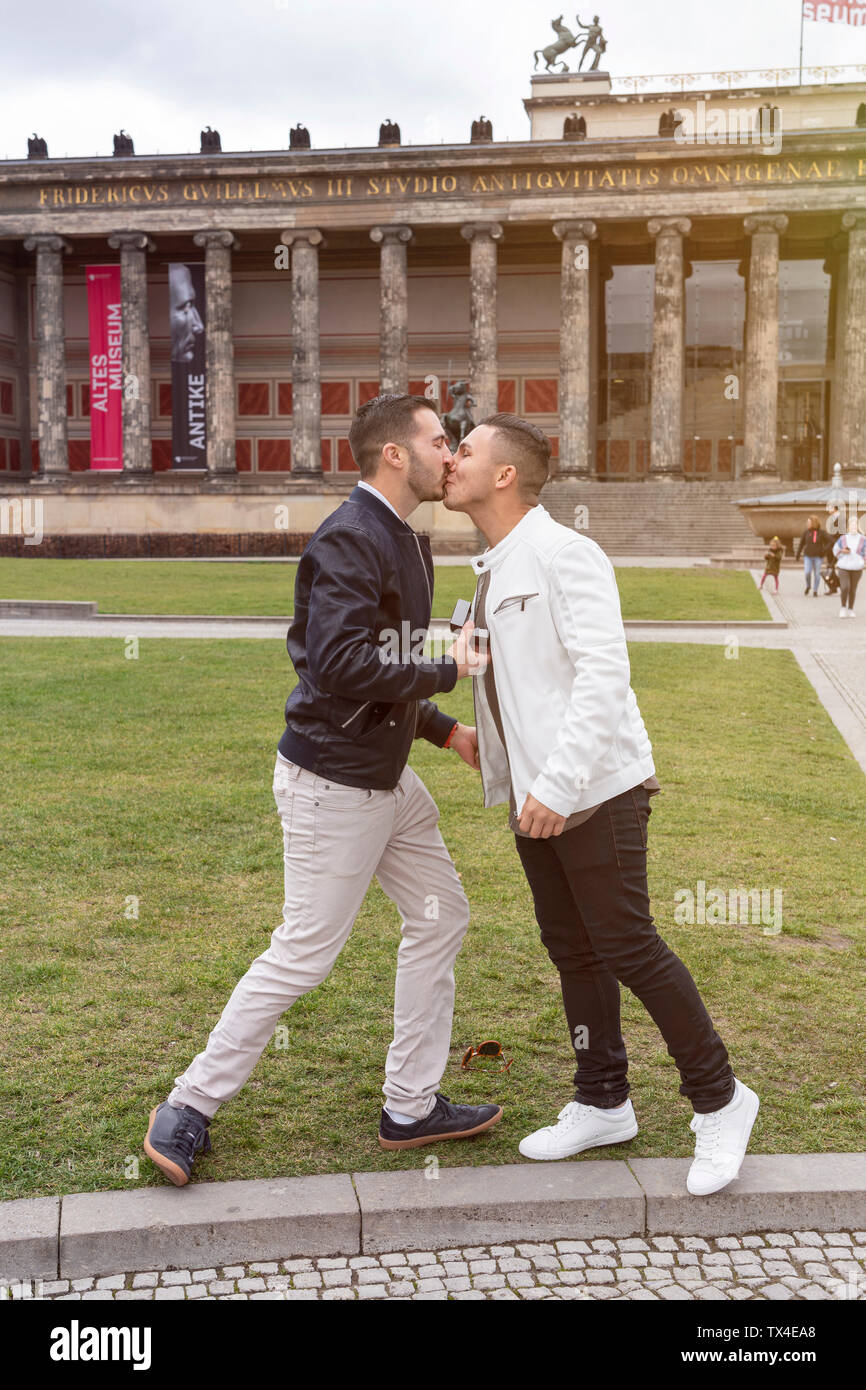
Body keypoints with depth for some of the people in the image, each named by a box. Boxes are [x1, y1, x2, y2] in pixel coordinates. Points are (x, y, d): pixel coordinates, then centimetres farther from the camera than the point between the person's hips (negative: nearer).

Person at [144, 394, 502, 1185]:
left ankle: (411, 1107, 25)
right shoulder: (349, 540, -20)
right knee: (304, 954, -2)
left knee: (440, 916, 13)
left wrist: (445, 730, 11)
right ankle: (188, 1111, 15)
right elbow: (342, 667, -30)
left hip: (386, 777, 10)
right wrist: (447, 671, -20)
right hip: (332, 783, -10)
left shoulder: (405, 541, 12)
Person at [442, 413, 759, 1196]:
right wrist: (505, 772, 18)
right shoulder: (496, 569, 13)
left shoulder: (566, 554, -15)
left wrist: (559, 785, -28)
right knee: (571, 950, 14)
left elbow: (604, 673, -24)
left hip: (595, 792, -9)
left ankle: (718, 1100, 14)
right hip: (535, 796, 9)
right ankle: (604, 1103, 28)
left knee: (627, 947, -4)